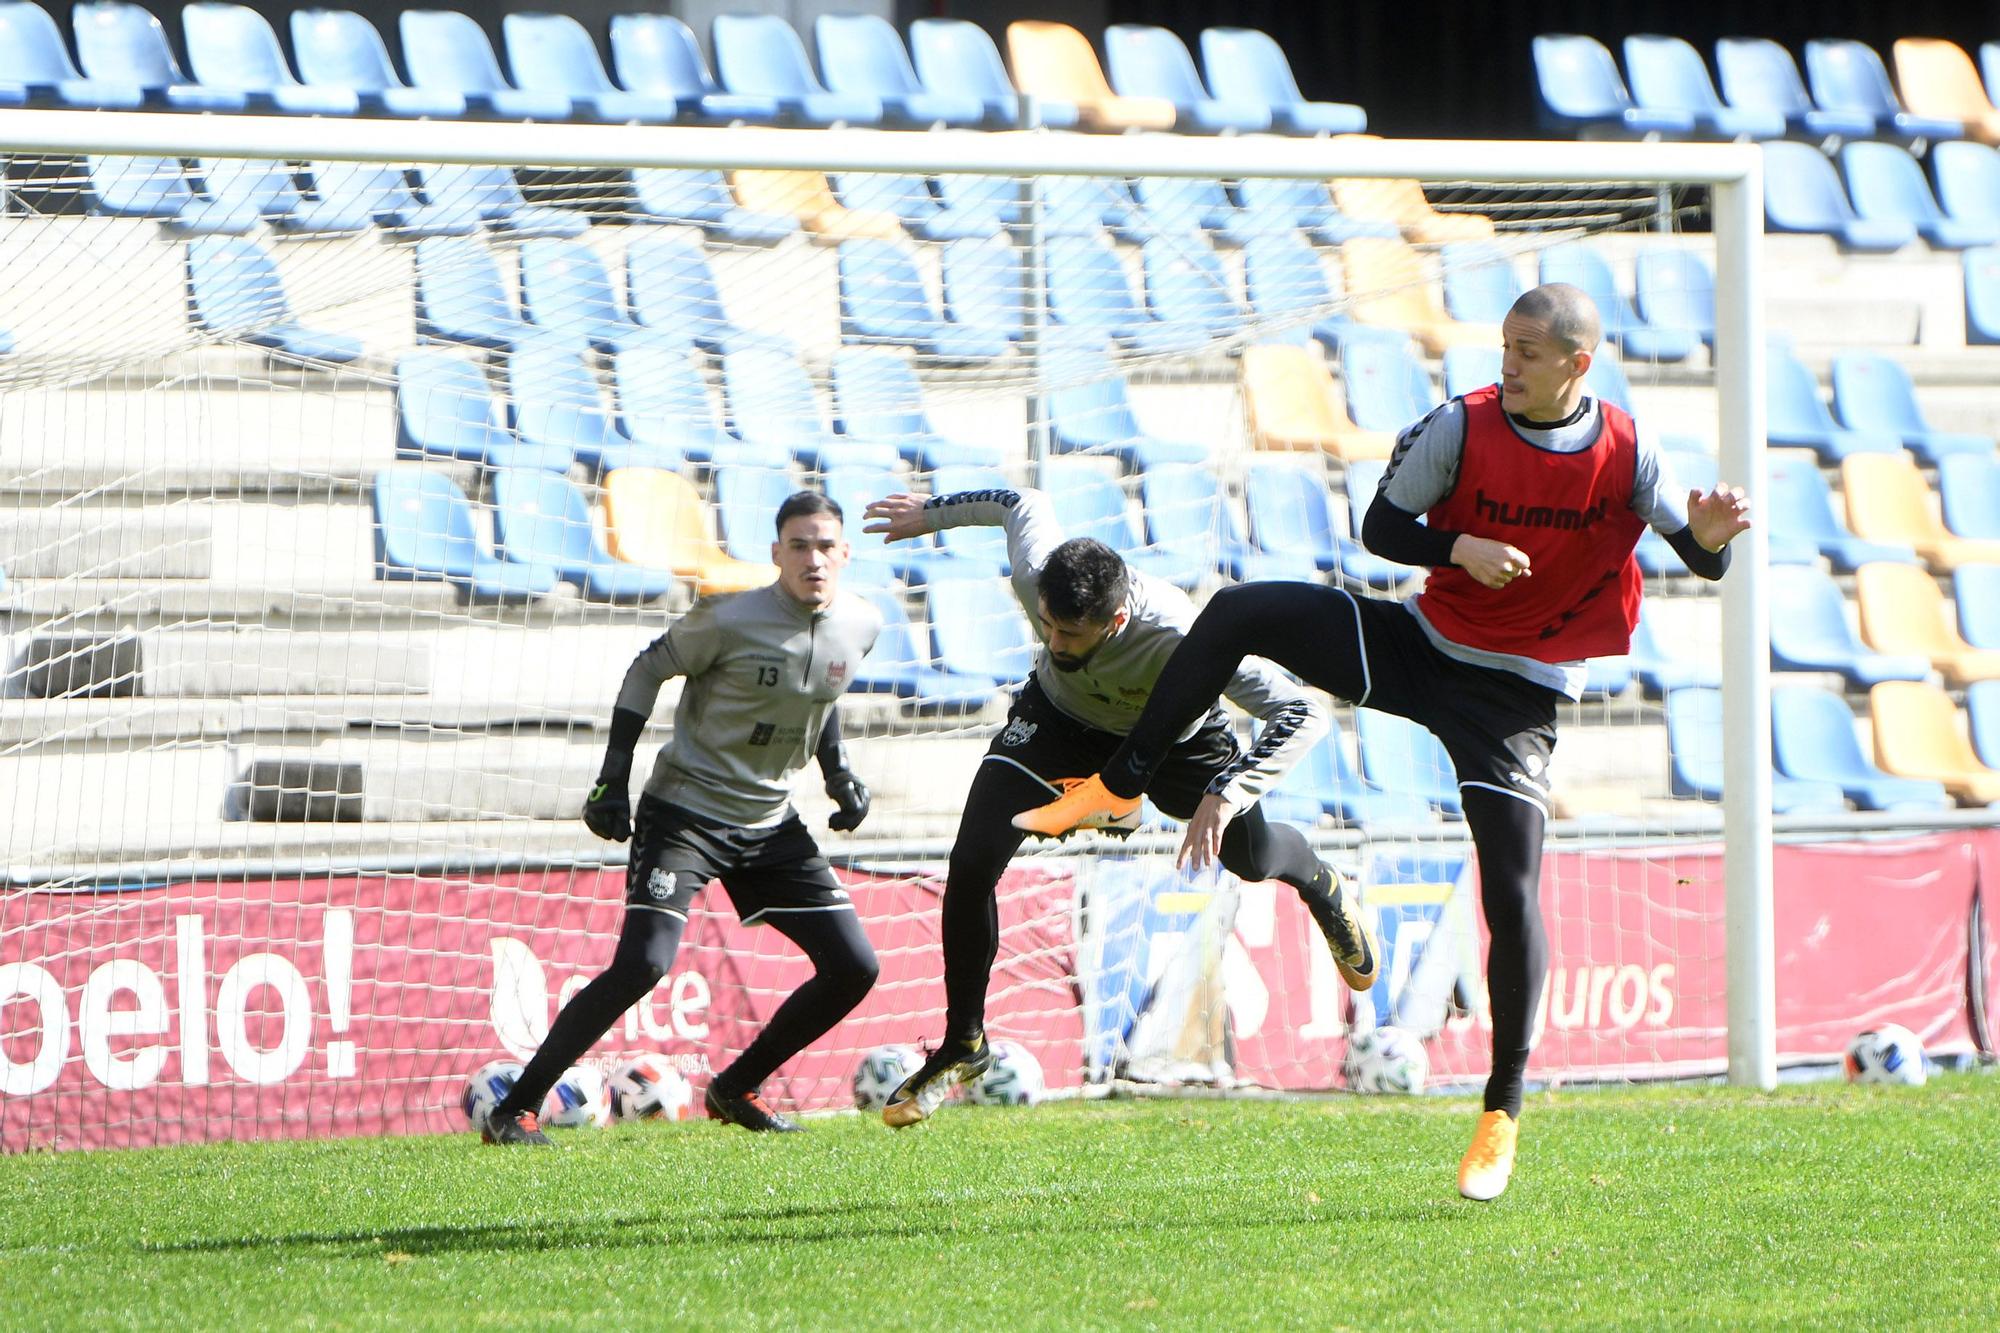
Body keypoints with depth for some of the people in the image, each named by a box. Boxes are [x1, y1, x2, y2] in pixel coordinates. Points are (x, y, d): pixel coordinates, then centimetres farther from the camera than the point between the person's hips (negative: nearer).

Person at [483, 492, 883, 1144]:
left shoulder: (860, 625, -1)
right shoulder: (729, 619, -19)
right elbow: (646, 673, -6)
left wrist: (839, 774, 7)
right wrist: (613, 780, -11)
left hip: (770, 823, 7)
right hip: (685, 809, -7)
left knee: (853, 968, 2)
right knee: (643, 963, -23)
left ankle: (734, 1090, 19)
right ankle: (515, 1109, -14)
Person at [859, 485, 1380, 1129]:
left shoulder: (1178, 637, -46)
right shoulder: (1034, 576, -37)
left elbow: (1303, 714, -44)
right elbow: (1023, 504, -12)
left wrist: (1225, 797, -55)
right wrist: (929, 512, 6)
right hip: (1060, 716, 2)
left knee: (1251, 860, 12)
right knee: (972, 863, -14)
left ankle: (1319, 884, 54)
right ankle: (962, 1047, 6)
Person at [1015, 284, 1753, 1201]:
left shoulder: (1625, 455, -11)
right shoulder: (1460, 427, -8)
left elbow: (1703, 562, -8)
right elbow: (1380, 526, -3)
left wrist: (1710, 537, -33)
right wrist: (1457, 548, -22)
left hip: (1517, 699, -3)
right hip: (1420, 644, 3)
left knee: (1512, 899, -11)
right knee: (1235, 615, -12)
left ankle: (1503, 1114, 2)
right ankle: (1121, 785, 1)